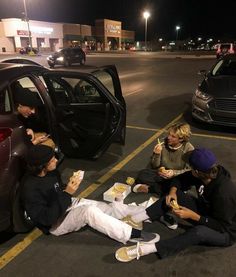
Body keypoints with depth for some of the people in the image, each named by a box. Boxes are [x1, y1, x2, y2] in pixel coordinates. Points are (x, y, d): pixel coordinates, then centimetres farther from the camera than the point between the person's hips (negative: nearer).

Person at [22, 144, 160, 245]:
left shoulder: (51, 172, -4)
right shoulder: (31, 188, -27)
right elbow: (46, 218, -28)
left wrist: (71, 184, -10)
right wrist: (67, 193, -32)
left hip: (69, 204, 7)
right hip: (55, 223, -7)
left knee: (114, 207, -5)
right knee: (89, 211, -35)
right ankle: (134, 235, -29)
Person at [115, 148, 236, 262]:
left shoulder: (223, 193, -35)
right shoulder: (207, 173, -14)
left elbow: (222, 227, -28)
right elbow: (181, 178, 1)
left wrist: (193, 215, -32)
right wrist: (173, 191, -18)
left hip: (225, 232, -7)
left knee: (199, 231, -41)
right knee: (175, 196, -10)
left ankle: (146, 249, -42)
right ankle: (136, 218, -15)